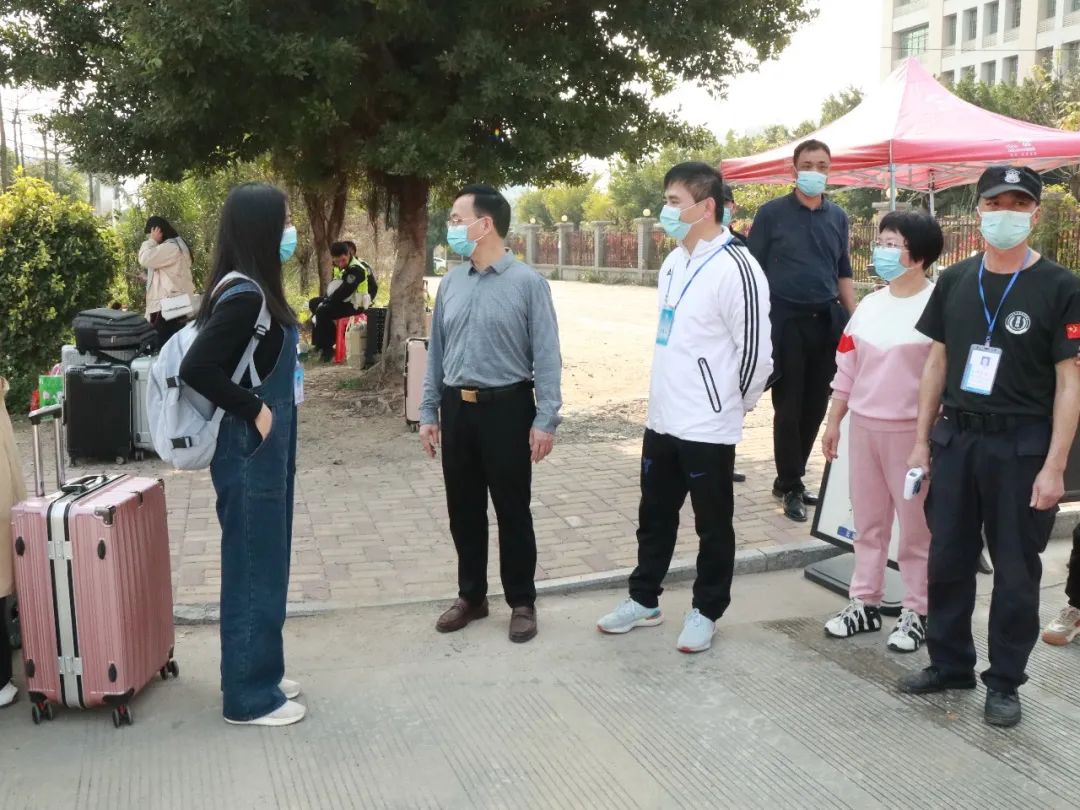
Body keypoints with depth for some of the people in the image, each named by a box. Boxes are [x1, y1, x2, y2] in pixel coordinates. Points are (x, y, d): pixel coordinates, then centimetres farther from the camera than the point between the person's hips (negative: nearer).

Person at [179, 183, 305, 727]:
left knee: (265, 564, 18)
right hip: (249, 452, -10)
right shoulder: (244, 296, -20)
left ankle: (258, 674, 32)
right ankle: (248, 696, 16)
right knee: (252, 568, 2)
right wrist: (253, 410, -20)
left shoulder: (257, 290, 8)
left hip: (266, 450, 10)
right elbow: (196, 368, -26)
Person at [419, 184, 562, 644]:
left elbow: (546, 356, -9)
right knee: (463, 510, 13)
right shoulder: (450, 284, 8)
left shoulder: (528, 283, -8)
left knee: (512, 510, 5)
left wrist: (546, 419, -14)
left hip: (506, 407, -5)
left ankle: (522, 602, 21)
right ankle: (471, 596, 29)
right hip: (456, 408, 5)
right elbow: (436, 352, 13)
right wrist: (428, 412, 10)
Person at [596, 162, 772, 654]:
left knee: (712, 526, 9)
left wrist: (734, 405, -3)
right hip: (661, 419, 8)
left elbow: (756, 352, -16)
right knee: (654, 516, 19)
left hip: (708, 427, -8)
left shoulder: (735, 270, -18)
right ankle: (644, 600, 35)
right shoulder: (674, 262, 9)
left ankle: (705, 612, 25)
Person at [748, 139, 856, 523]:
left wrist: (854, 319, 9)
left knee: (815, 406, 8)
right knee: (788, 407, 0)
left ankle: (789, 478, 22)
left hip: (826, 321, 5)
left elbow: (843, 272, 17)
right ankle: (791, 487, 12)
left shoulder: (838, 216, 12)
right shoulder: (772, 213, -2)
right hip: (786, 320, -4)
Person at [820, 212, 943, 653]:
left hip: (911, 430, -6)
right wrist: (834, 421, 14)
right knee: (868, 521, 14)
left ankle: (917, 612, 18)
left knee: (915, 526, 5)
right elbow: (847, 369, 14)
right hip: (863, 425, 6)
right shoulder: (869, 305, 9)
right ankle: (865, 603, 25)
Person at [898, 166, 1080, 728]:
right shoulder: (954, 281, 6)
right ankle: (949, 664, 28)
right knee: (948, 559, 11)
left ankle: (1004, 682, 22)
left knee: (1015, 569, 7)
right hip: (956, 438, 4)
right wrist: (922, 441, 8)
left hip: (1022, 445, -4)